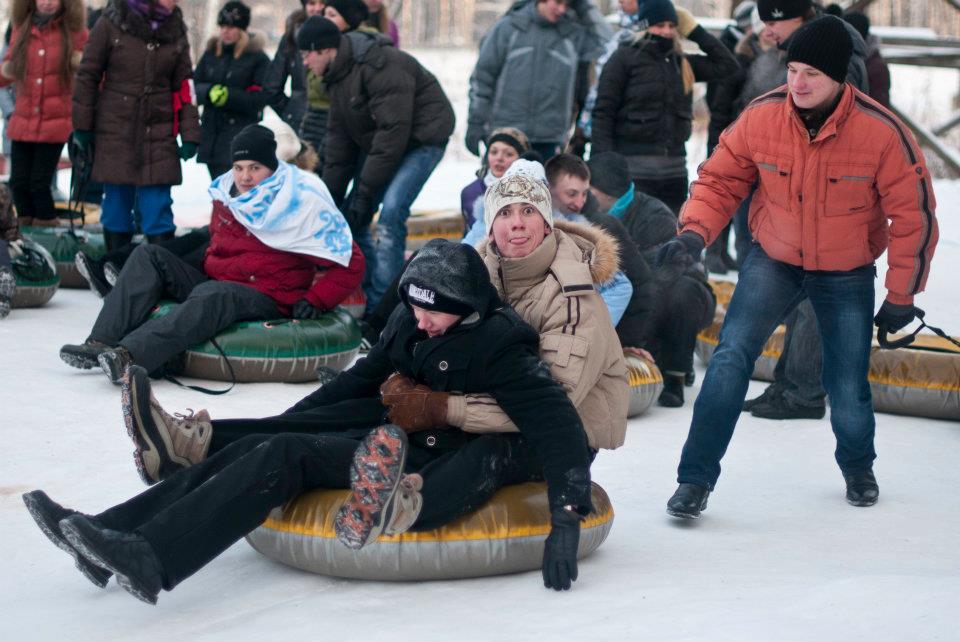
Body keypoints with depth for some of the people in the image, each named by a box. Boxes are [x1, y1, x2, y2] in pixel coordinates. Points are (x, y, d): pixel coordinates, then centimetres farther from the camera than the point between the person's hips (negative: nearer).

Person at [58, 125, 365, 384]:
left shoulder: (303, 203, -9)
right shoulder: (226, 193, 9)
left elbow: (350, 262, -8)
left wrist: (314, 301, -16)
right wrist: (206, 264, 13)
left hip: (266, 300, -7)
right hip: (213, 280, 7)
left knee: (212, 296, -39)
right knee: (148, 255, -9)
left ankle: (130, 355, -56)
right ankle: (102, 344, -25)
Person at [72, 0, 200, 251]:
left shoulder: (175, 30, 5)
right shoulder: (112, 23, -4)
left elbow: (184, 85, 6)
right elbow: (87, 75, 1)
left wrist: (189, 135, 0)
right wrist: (82, 126, 0)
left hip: (159, 135, 1)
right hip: (115, 133, -1)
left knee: (158, 209, -3)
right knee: (117, 204, 5)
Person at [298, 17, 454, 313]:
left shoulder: (381, 66, -27)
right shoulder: (338, 75, 3)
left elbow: (393, 131, -29)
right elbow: (339, 138, 6)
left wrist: (366, 190, -27)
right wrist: (330, 196, 2)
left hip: (423, 137, -9)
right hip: (377, 141, 9)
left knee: (390, 212, -24)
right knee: (351, 216, 3)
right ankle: (366, 298, 14)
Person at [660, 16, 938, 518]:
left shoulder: (882, 132, -22)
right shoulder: (760, 117, -17)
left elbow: (914, 216, -12)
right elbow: (721, 179, -3)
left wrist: (901, 298, -8)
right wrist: (694, 232, -22)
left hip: (847, 275, -1)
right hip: (773, 262, 1)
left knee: (848, 389, 2)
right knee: (731, 357, -18)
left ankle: (857, 466, 36)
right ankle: (696, 479, -9)